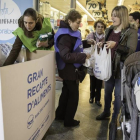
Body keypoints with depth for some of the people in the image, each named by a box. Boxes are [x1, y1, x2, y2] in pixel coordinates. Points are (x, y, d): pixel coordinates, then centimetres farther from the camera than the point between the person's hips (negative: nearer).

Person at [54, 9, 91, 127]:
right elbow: (66, 56, -30)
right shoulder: (65, 35, -24)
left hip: (70, 69, 10)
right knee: (73, 95, 4)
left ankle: (60, 115, 38)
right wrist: (83, 56, -26)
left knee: (66, 92, 21)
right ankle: (69, 121, 19)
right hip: (69, 70, -10)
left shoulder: (72, 32, 7)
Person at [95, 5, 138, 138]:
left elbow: (131, 51, -20)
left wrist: (116, 45, -34)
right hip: (108, 66, 6)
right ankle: (106, 112, 40)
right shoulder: (109, 30, 8)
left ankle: (114, 119, 20)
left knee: (118, 94, 4)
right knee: (107, 91, 19)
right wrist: (101, 45, -6)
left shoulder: (131, 32, -11)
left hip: (121, 68, -6)